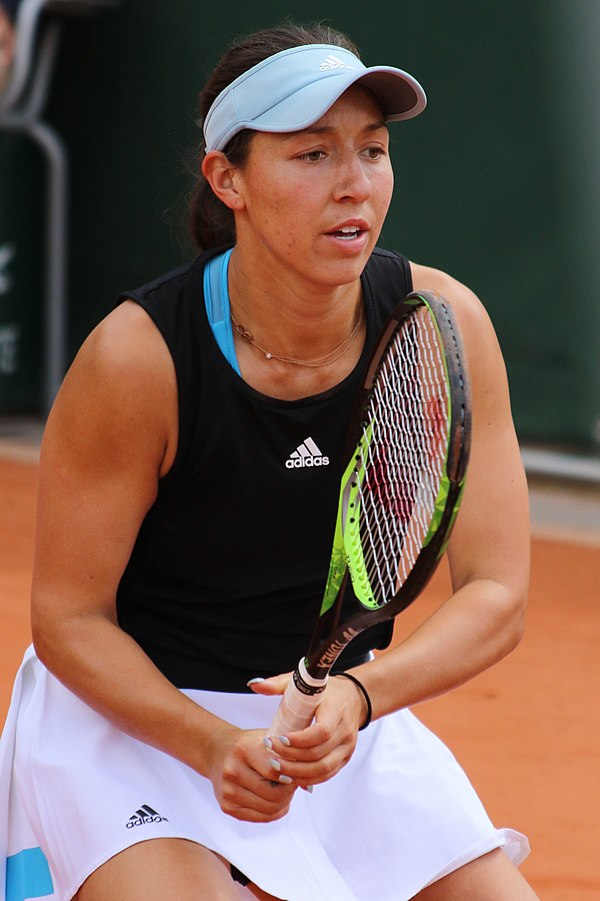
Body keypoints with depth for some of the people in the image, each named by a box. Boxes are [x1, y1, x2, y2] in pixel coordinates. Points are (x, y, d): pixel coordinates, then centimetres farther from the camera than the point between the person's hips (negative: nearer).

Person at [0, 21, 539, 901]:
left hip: (344, 716, 4)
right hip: (131, 713, -4)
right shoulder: (136, 357, -21)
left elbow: (496, 593, -12)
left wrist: (358, 695, -30)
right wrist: (215, 746, -30)